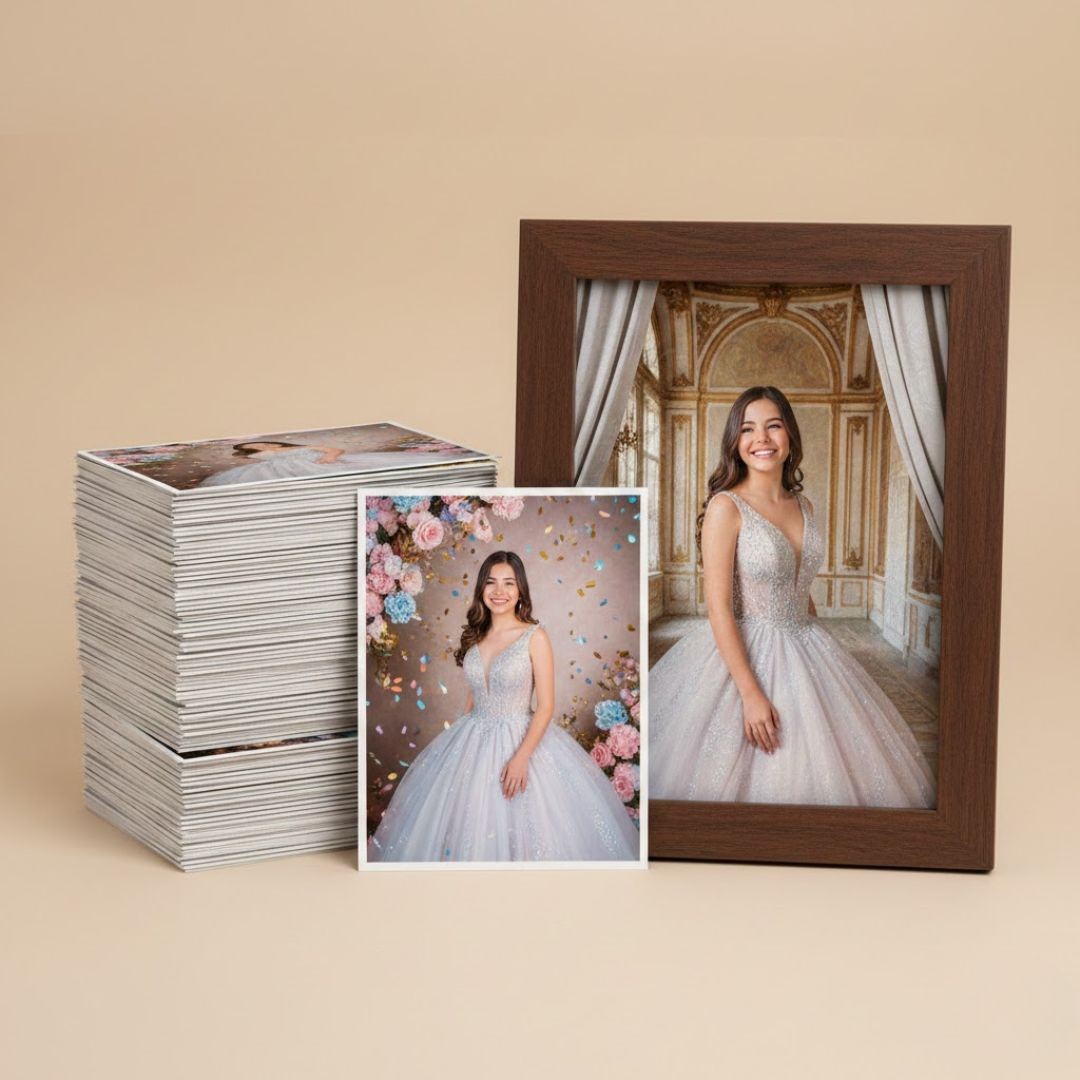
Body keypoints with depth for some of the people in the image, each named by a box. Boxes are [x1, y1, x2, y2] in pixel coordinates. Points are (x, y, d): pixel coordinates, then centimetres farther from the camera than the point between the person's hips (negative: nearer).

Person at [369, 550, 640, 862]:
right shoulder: (476, 636, 6)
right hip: (472, 743, 5)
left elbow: (546, 705, -12)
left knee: (516, 831, -4)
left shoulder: (534, 637, -9)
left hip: (521, 740, -5)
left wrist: (521, 757, -20)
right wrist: (460, 742, 15)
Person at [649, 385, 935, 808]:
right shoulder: (726, 507, -13)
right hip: (743, 654, -7)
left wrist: (822, 656, 16)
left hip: (806, 651, 7)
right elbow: (718, 606, -17)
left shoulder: (803, 507, 8)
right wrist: (750, 693, -23)